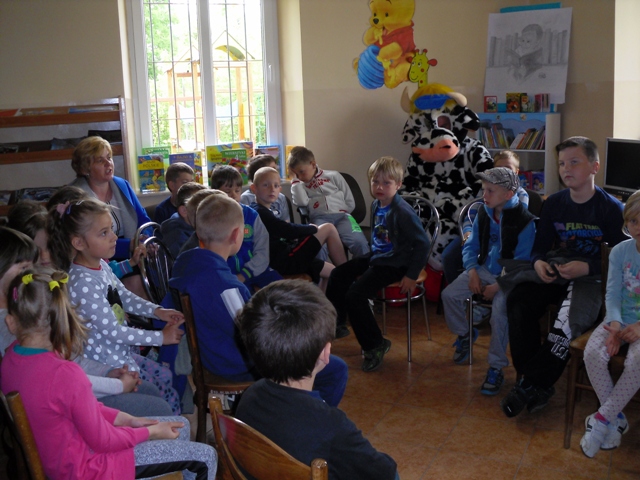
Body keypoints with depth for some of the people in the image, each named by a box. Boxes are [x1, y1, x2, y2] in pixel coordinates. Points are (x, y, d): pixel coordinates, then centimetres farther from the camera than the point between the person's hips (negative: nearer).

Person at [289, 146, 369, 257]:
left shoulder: (333, 176, 18)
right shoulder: (301, 185, 22)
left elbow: (350, 202, 16)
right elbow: (301, 202, -1)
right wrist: (296, 181, 9)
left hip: (341, 215, 0)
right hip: (320, 218, 0)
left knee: (359, 243, -29)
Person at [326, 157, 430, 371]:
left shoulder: (403, 212, -23)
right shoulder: (376, 205, 1)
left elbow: (422, 244, -21)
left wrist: (412, 275, -21)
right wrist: (370, 256, 14)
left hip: (394, 264, -9)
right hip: (376, 257, 9)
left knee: (355, 295, -20)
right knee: (338, 275, 13)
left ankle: (375, 346, -3)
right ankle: (336, 323, 33)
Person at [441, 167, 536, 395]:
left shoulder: (524, 221, -17)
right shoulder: (483, 213, 2)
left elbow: (522, 263, -18)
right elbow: (471, 246, 10)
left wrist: (497, 286, -23)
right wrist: (472, 272, -7)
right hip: (483, 271, 6)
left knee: (500, 310, -31)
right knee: (449, 295, -7)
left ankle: (496, 368, -15)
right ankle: (465, 333, 24)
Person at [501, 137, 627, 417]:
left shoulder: (611, 208, -5)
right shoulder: (554, 204, 9)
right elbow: (540, 246, 13)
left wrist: (586, 267, -22)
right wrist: (538, 262, -11)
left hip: (591, 277, -4)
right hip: (553, 271, 4)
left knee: (568, 321, -34)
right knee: (518, 303, -26)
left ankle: (531, 385, -17)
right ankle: (540, 385, -19)